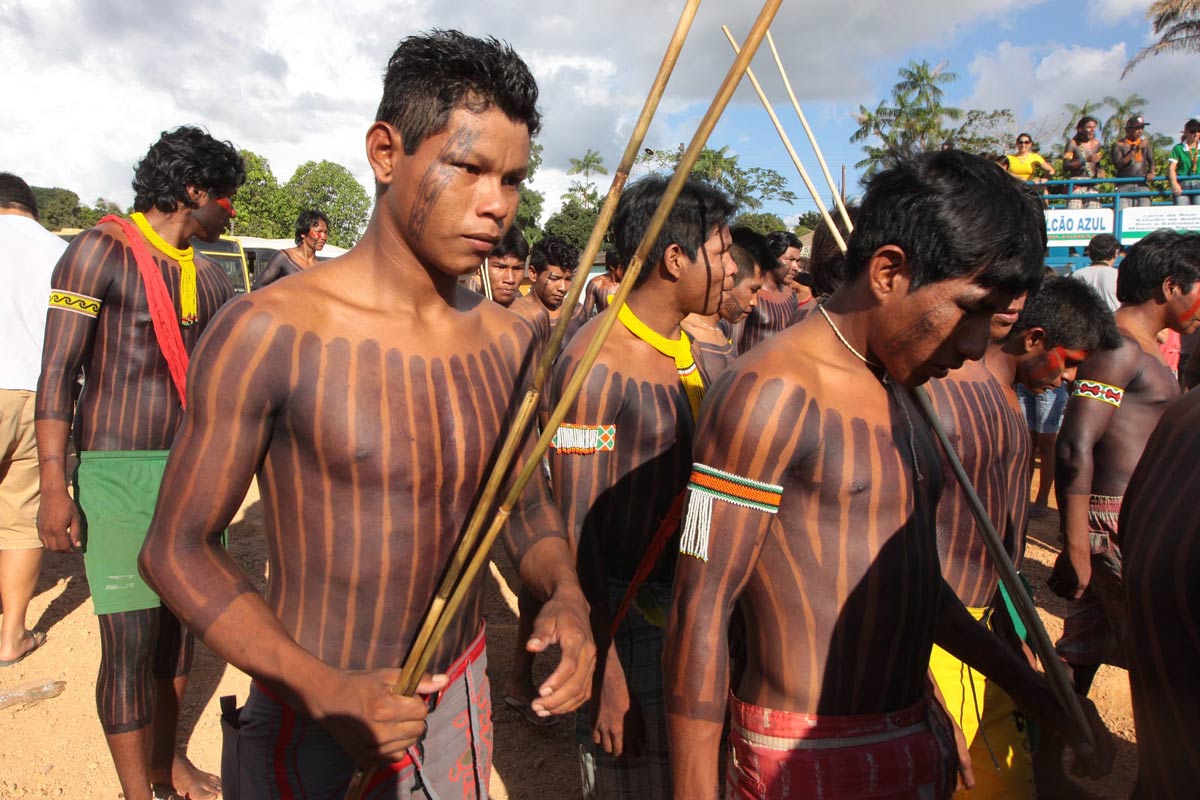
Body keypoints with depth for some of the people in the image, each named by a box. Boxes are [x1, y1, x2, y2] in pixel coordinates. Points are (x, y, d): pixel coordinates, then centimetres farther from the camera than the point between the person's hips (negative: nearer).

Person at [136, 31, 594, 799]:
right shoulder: (270, 331, -19)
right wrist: (326, 691, -23)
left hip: (462, 705, 5)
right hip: (312, 719, -4)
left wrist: (566, 592, -15)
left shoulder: (509, 342, -5)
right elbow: (177, 548, -12)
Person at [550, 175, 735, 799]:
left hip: (687, 602, 8)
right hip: (623, 613, -7)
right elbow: (576, 531, -19)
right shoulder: (596, 362, -19)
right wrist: (605, 671, -18)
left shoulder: (691, 346, 6)